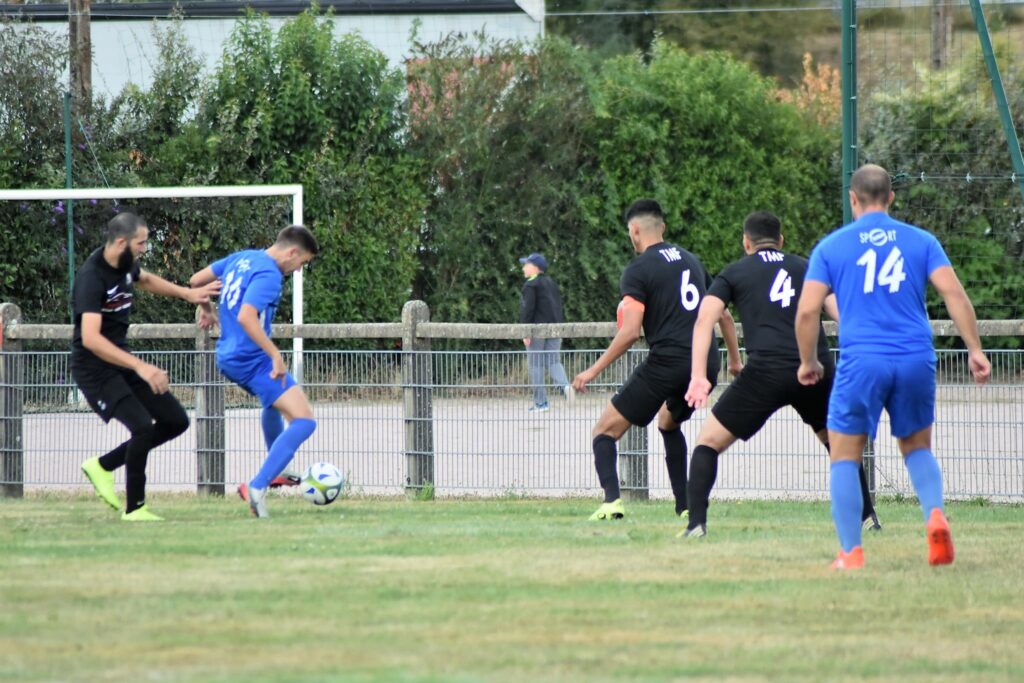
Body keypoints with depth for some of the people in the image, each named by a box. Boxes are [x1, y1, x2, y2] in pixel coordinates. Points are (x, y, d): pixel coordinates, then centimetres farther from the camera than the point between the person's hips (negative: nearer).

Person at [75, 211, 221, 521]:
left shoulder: (125, 263, 1)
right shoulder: (92, 278, -26)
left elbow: (145, 279, 28)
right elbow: (91, 338, -38)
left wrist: (187, 293, 20)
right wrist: (139, 367, -43)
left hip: (122, 360, 9)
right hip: (94, 367, -9)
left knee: (176, 421, 6)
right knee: (143, 426, -23)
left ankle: (102, 466, 18)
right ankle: (135, 508, -6)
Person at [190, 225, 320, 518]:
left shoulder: (241, 258, 10)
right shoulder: (269, 275, -18)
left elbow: (196, 280, 19)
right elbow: (246, 317, -31)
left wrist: (205, 309, 36)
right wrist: (277, 356, -28)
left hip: (228, 357, 10)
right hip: (253, 360, -10)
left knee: (275, 401, 38)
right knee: (304, 422, -16)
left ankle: (273, 471, 49)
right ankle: (257, 488, -25)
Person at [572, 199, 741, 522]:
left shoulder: (638, 270, -3)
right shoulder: (691, 260, 17)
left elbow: (630, 332, -12)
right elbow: (723, 315, 21)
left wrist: (594, 370, -5)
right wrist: (735, 359, 33)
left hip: (667, 361, -7)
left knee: (605, 431, 1)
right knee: (668, 422, 33)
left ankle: (611, 500, -22)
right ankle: (685, 506, 25)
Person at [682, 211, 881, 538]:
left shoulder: (734, 273, 16)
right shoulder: (807, 268, 22)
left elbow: (705, 318, 0)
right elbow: (842, 314, 13)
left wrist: (698, 376, -7)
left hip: (766, 371, -3)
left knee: (709, 442, 8)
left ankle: (696, 523, -7)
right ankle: (868, 518, 25)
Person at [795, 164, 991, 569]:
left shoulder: (831, 247, 6)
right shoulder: (921, 241, 9)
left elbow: (807, 311, 1)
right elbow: (954, 294, -2)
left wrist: (808, 362, 14)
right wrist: (974, 350, 0)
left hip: (861, 362, -2)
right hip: (916, 360, 2)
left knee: (845, 457, 9)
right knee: (917, 448, 20)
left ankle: (850, 552, 0)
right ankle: (934, 514, -7)